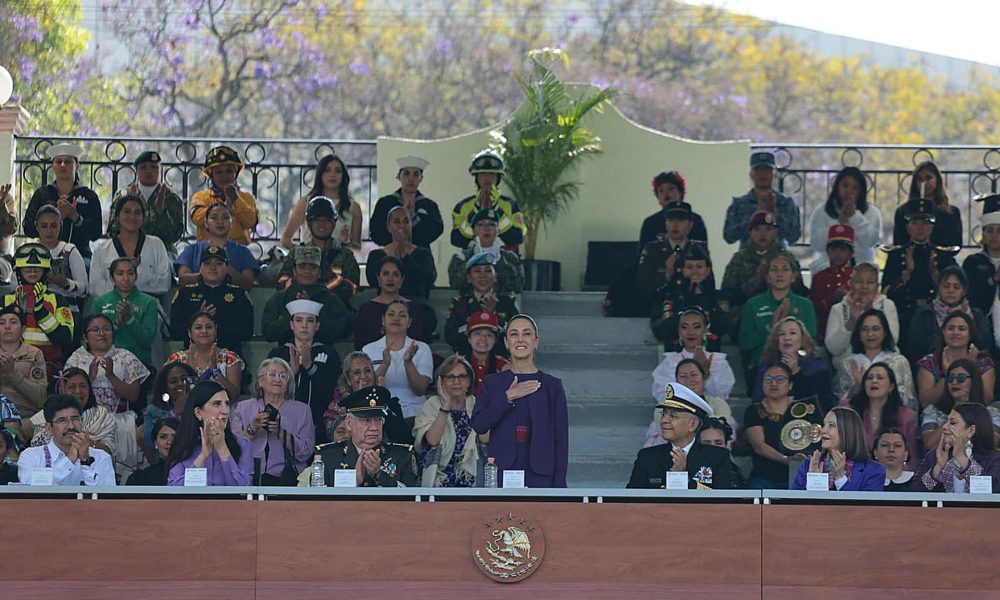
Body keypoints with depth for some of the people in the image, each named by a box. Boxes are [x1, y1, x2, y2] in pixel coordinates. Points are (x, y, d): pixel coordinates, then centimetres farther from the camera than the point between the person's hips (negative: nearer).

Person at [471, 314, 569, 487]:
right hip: (501, 473, 1)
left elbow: (561, 438, 4)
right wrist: (508, 397, -10)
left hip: (539, 476, 0)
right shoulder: (492, 383, 11)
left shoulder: (552, 386, 7)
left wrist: (559, 486, -4)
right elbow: (478, 425, -3)